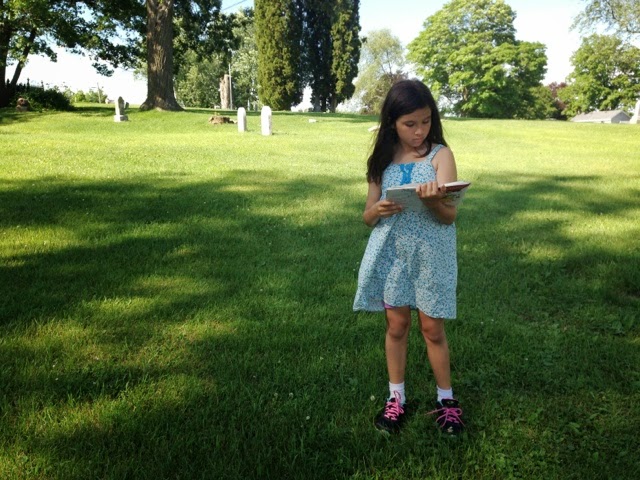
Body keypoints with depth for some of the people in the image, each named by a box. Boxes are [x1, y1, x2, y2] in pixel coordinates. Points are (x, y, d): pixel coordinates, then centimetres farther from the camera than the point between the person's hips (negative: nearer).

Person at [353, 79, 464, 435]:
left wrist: (434, 200, -36)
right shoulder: (382, 160, 4)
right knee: (397, 326, 10)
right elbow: (367, 217, 6)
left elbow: (450, 215, -14)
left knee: (432, 328, 7)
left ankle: (446, 399, 27)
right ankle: (396, 398, 28)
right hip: (391, 255, 2)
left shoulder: (440, 155, -5)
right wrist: (377, 210, -18)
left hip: (430, 256, -2)